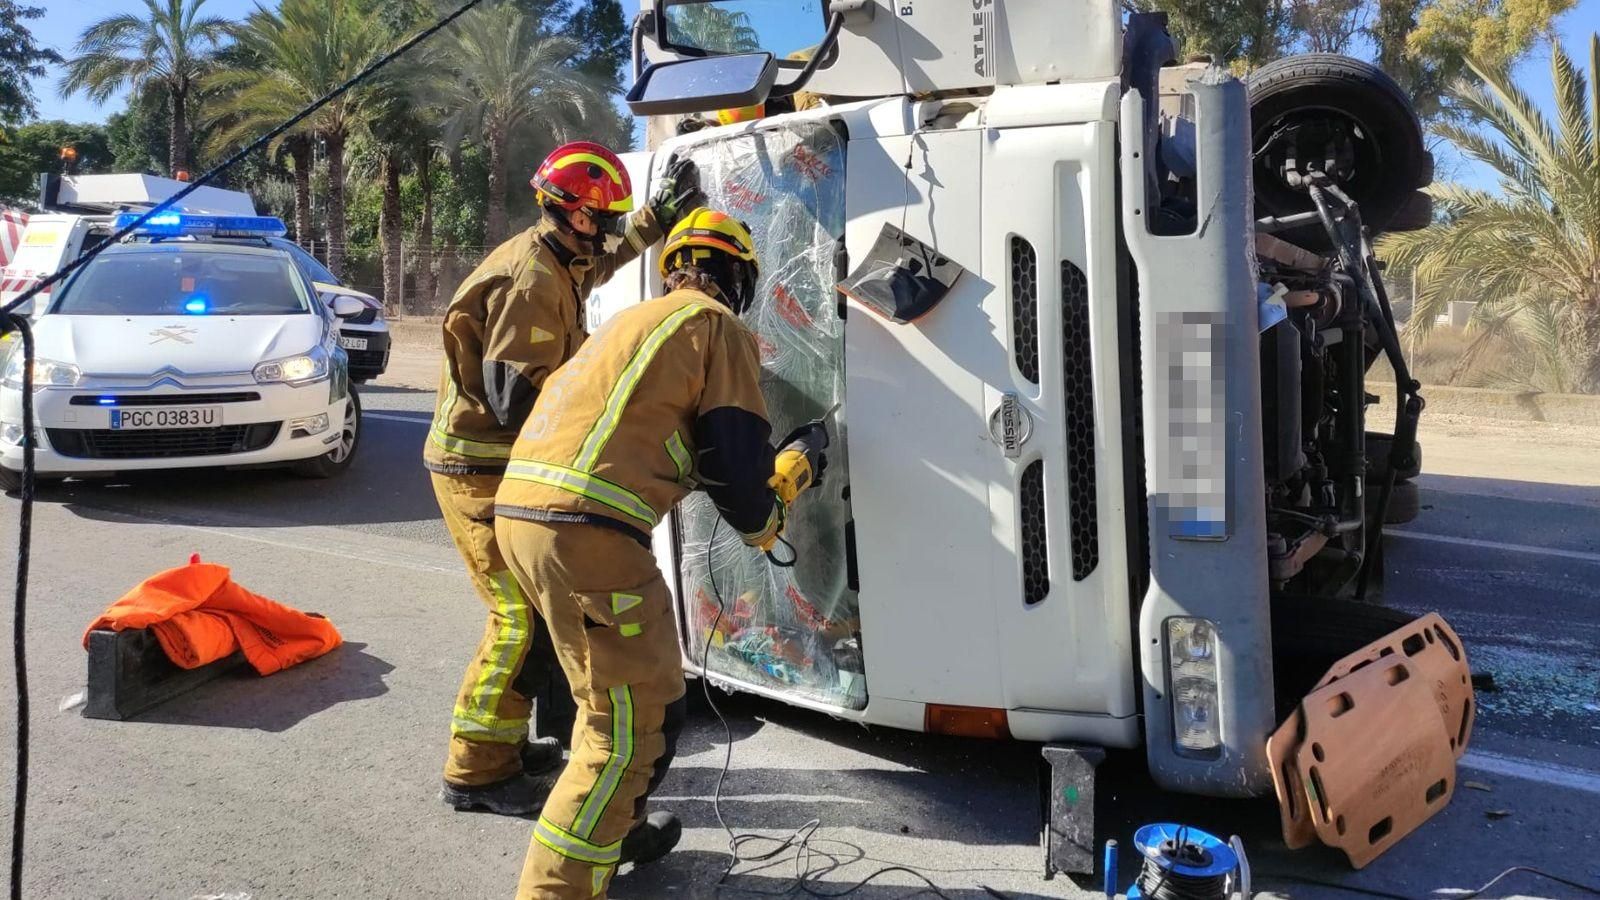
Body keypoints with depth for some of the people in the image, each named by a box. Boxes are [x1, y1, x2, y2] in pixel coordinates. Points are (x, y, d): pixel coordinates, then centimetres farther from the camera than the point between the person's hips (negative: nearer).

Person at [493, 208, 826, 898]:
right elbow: (735, 457, -4)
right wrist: (764, 524, 18)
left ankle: (615, 831, 42)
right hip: (586, 528, -10)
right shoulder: (719, 326, 2)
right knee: (636, 721, -1)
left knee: (614, 694, 26)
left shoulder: (635, 321, 28)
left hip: (517, 510, 10)